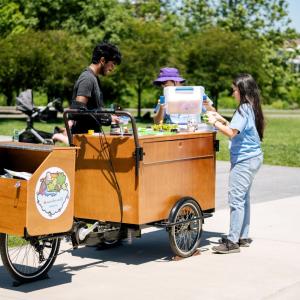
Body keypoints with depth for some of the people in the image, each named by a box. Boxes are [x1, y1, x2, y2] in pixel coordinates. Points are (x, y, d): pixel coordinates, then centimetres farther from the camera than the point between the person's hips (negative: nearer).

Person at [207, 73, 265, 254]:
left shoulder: (244, 109, -16)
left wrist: (215, 123, -11)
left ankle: (232, 242, -9)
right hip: (253, 157, 10)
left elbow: (232, 133, -23)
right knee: (243, 198, 16)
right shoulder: (252, 108, 13)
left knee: (236, 198, -10)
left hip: (244, 159, -10)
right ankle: (243, 237, 23)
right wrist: (222, 120, 15)